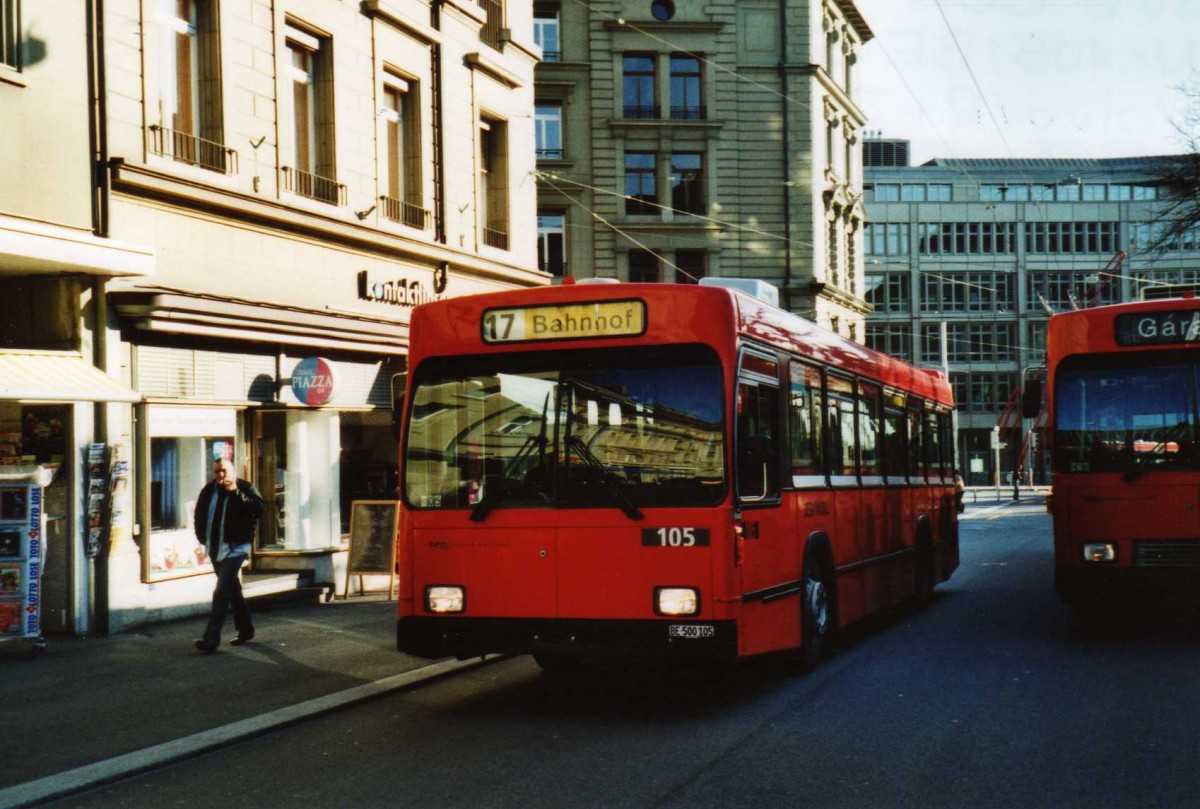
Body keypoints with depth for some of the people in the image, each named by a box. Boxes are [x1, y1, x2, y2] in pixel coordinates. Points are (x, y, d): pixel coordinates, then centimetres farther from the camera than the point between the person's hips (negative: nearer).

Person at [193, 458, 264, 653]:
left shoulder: (246, 489, -8)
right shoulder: (209, 490, 7)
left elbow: (258, 509, -24)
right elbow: (200, 514, 21)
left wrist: (236, 492, -25)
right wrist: (202, 537, 13)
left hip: (235, 548, -6)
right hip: (215, 549, 7)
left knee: (222, 592, -14)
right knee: (233, 590, 17)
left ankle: (211, 638, -17)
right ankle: (246, 630, 30)